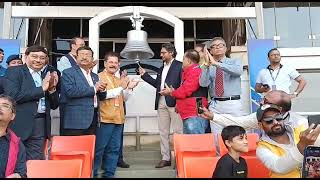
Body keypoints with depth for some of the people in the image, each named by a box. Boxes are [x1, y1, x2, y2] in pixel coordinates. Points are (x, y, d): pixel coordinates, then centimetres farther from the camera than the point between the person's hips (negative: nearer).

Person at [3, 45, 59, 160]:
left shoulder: (46, 76, 15)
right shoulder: (14, 71, 1)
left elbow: (54, 105, 16)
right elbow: (12, 96, -16)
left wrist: (52, 88, -2)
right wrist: (41, 89, -14)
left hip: (41, 126, 4)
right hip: (21, 125, -4)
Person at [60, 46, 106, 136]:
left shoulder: (95, 76, 19)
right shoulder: (68, 73, -2)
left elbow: (101, 97, 21)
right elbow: (70, 91, -19)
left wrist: (102, 90, -3)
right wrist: (93, 89, -14)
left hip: (93, 121, 6)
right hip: (76, 121, -6)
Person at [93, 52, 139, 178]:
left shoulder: (119, 80, 17)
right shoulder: (99, 77, -4)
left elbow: (124, 98, 21)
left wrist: (129, 88, 2)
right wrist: (121, 88, -15)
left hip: (118, 119, 7)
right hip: (105, 119, -7)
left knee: (114, 148, 11)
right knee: (99, 148, -2)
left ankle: (109, 174, 21)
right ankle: (92, 173, 11)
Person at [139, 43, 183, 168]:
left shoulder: (179, 66, -3)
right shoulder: (161, 68, 20)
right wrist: (144, 75, 16)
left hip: (174, 102, -8)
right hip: (161, 102, 8)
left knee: (178, 131, -3)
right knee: (163, 131, 10)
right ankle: (165, 158, 19)